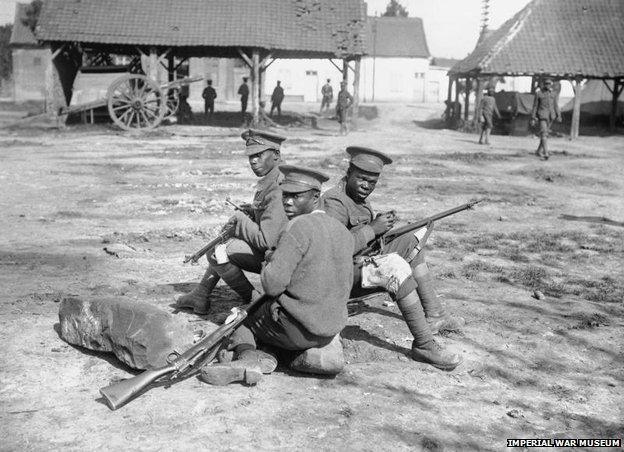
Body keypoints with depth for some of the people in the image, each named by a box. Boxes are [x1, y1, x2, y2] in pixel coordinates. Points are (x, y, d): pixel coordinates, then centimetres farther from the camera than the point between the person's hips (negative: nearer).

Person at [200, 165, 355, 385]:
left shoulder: (299, 227, -19)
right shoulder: (344, 232, 4)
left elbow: (272, 285, -22)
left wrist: (269, 260, -2)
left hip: (294, 328, -6)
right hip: (332, 327, 6)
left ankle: (249, 356, -10)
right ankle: (325, 351, 9)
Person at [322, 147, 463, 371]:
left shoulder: (359, 197, 11)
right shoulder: (334, 201, -19)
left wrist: (382, 224, -4)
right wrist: (373, 229, -26)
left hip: (361, 262, 10)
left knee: (410, 242, 10)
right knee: (395, 266, -30)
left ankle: (433, 315, 8)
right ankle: (423, 344, -28)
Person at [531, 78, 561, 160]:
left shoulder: (553, 94, 10)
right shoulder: (538, 93, -2)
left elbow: (555, 106, 12)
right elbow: (535, 106, 0)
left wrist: (558, 116, 3)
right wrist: (533, 118, -3)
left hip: (550, 116, 5)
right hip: (542, 116, -5)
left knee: (545, 134, 11)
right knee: (544, 133, -15)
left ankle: (539, 151, 25)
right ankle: (546, 153, -22)